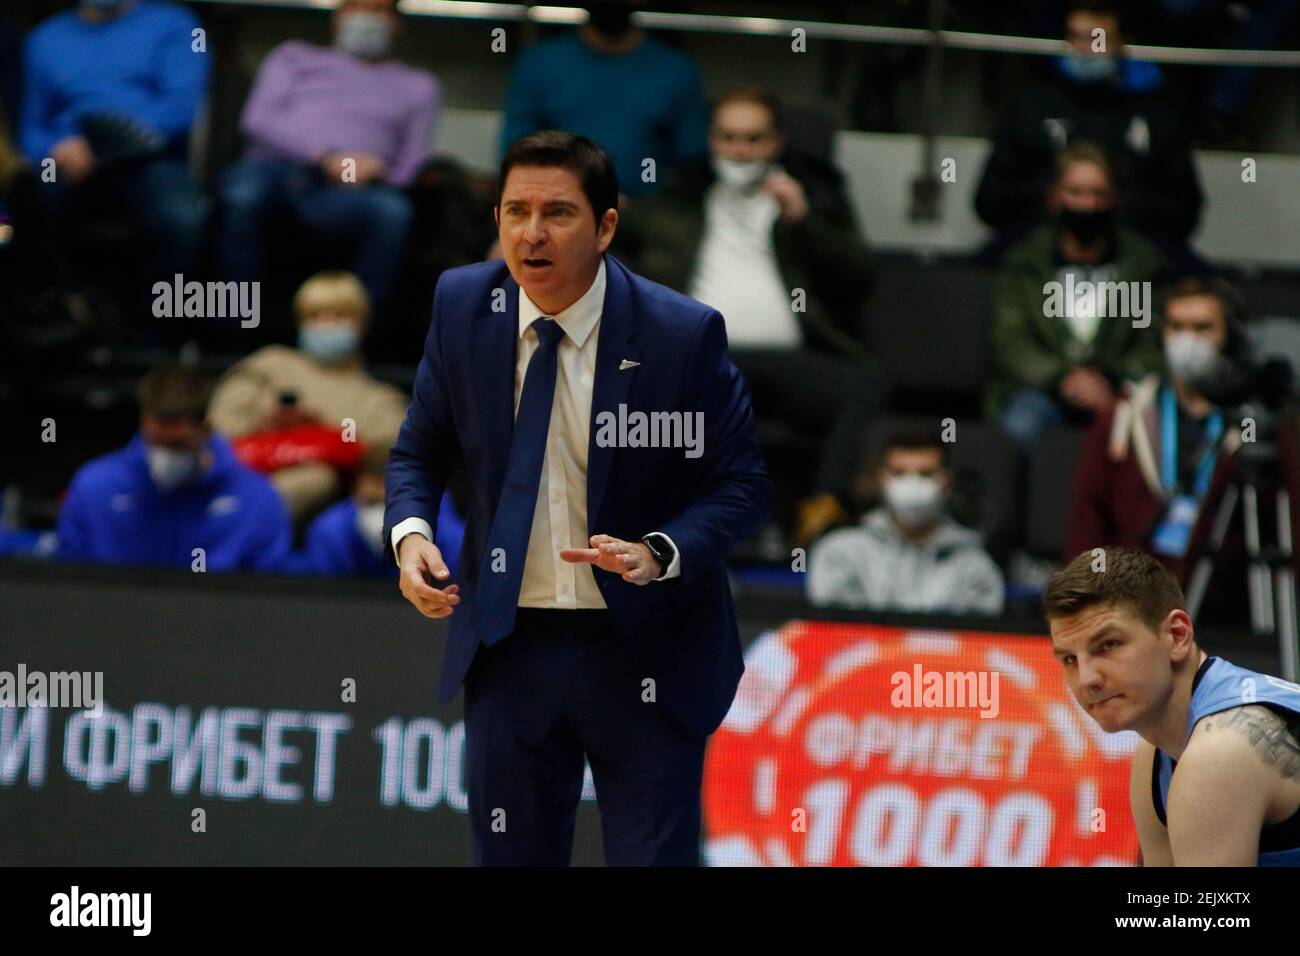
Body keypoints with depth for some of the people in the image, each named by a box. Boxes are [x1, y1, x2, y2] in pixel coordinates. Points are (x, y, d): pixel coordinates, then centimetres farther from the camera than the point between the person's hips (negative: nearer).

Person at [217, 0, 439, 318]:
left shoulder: (417, 86, 32)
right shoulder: (295, 57, 29)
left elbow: (414, 167, 19)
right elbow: (258, 119, 11)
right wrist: (328, 157, -6)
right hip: (275, 166, 0)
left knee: (392, 211, -37)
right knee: (242, 196, -39)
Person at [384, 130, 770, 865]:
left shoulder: (682, 332, -13)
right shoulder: (463, 306, -3)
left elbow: (743, 486, -6)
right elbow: (420, 450, 9)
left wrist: (660, 552, -24)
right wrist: (410, 532, -12)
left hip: (644, 653, -3)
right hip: (509, 646, 3)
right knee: (512, 857, 12)